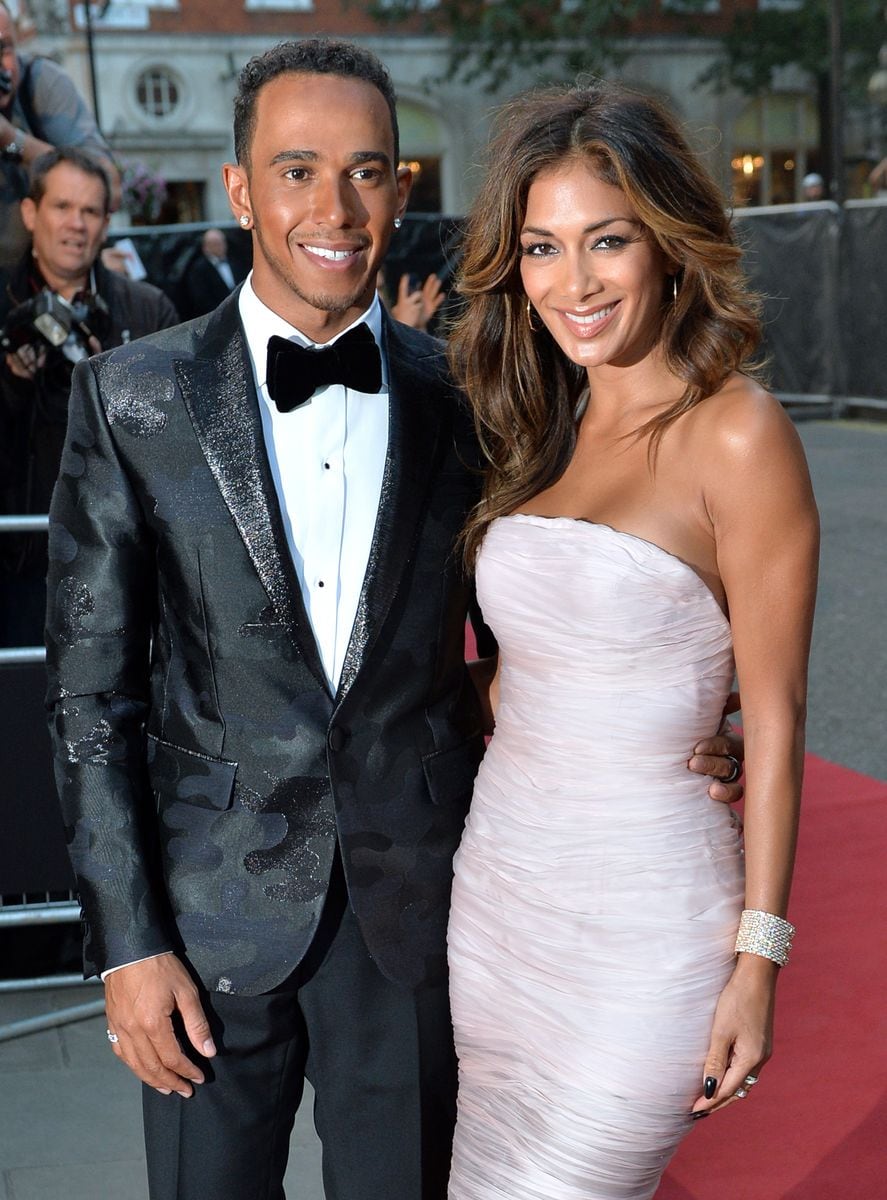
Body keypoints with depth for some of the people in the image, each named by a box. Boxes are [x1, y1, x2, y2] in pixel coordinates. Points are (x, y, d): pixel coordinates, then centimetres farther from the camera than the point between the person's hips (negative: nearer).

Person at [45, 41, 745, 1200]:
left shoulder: (460, 396, -1)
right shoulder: (132, 398, -6)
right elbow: (93, 687, -4)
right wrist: (128, 942, -7)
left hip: (415, 908, 1)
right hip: (215, 913, -1)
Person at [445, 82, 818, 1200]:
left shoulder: (735, 434, -12)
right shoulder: (542, 429, 8)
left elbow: (773, 714, -12)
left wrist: (758, 957, -12)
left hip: (641, 918, -7)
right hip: (496, 884, 7)